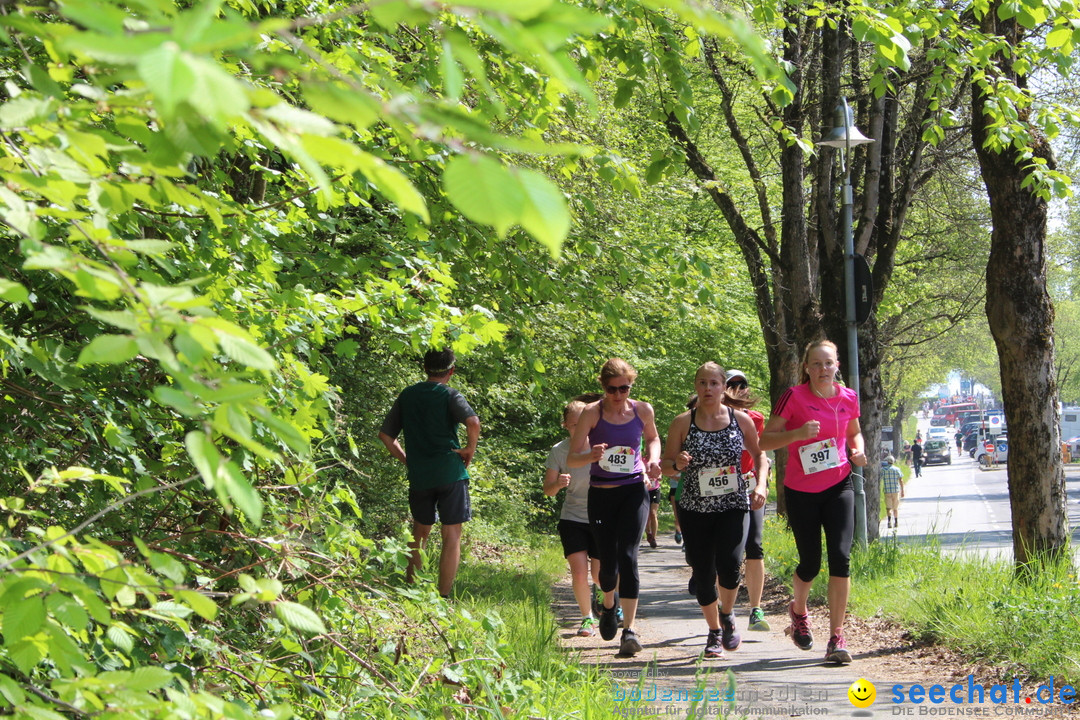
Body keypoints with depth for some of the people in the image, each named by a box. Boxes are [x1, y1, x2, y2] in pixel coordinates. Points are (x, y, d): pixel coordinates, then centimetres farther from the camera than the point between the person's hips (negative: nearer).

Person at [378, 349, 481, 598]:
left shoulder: (407, 395, 9)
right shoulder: (450, 396, -5)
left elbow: (385, 435, 10)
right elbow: (472, 421, -23)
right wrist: (470, 448, -8)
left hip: (419, 475, 4)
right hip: (450, 473, -4)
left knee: (420, 531, 23)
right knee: (452, 535, 1)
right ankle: (443, 597, -3)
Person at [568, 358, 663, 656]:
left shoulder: (643, 411, 1)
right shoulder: (591, 413, -6)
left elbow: (653, 438, 22)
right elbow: (572, 458, -8)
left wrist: (653, 459, 1)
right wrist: (591, 456, -31)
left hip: (634, 492, 0)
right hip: (601, 494, 0)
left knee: (627, 556, -16)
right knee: (608, 562, 4)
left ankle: (629, 630, -17)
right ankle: (608, 606, 40)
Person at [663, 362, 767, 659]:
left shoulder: (741, 420, 2)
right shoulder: (682, 423, 0)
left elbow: (759, 454, 14)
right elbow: (666, 464, 4)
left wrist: (760, 484, -2)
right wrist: (678, 464, -19)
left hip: (733, 504, -1)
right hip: (694, 508, 1)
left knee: (729, 565, -20)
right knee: (703, 573, 1)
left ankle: (727, 615, 9)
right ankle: (714, 631, 23)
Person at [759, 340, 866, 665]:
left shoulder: (848, 398, 2)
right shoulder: (794, 396, -9)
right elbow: (764, 441, -9)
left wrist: (857, 451, 0)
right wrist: (798, 433, -25)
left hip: (838, 487, 2)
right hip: (801, 490, -2)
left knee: (840, 558, -12)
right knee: (810, 564, 5)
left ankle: (837, 638, -8)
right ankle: (798, 610, 40)